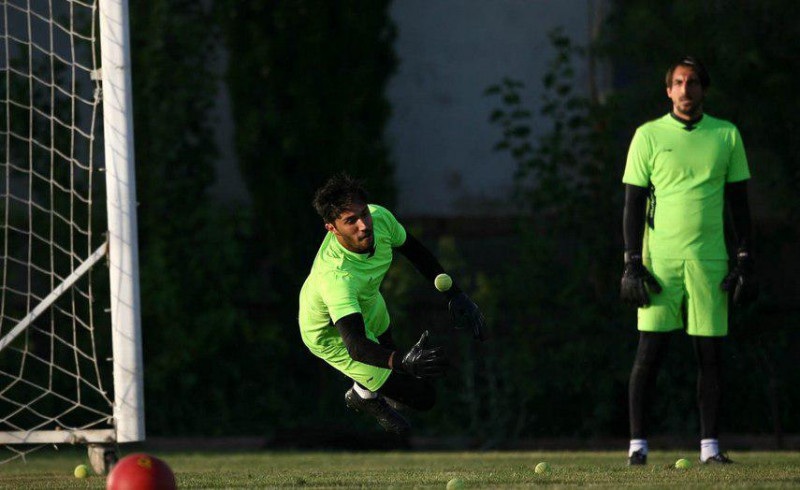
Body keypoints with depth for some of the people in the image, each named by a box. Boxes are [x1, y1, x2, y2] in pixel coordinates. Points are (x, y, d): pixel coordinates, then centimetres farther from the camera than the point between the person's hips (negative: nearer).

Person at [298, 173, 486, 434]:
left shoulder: (380, 218, -28)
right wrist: (404, 361, -71)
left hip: (367, 304, 6)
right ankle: (364, 395, 33)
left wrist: (455, 294, -9)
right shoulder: (337, 277, -49)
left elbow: (415, 252, -6)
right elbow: (355, 346, -55)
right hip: (332, 336, -6)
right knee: (423, 396, 2)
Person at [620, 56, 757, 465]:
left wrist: (745, 262, 4)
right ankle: (638, 443, -2)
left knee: (710, 352, 0)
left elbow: (739, 201, 12)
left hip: (710, 260, 2)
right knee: (649, 351, -6)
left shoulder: (726, 136, 9)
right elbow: (633, 202, 2)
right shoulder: (649, 136, 3)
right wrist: (632, 264, -6)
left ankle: (710, 445, 5)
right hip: (660, 259, -2)